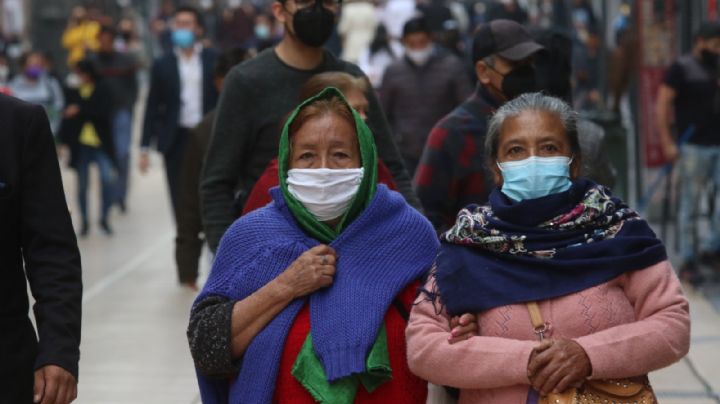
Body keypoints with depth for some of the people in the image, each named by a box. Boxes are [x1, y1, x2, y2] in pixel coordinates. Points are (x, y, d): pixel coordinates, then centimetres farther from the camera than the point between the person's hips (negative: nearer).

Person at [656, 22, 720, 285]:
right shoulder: (681, 69, -4)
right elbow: (663, 104, -8)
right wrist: (667, 142, -14)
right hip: (694, 147, -6)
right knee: (690, 205, 0)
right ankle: (688, 262, 7)